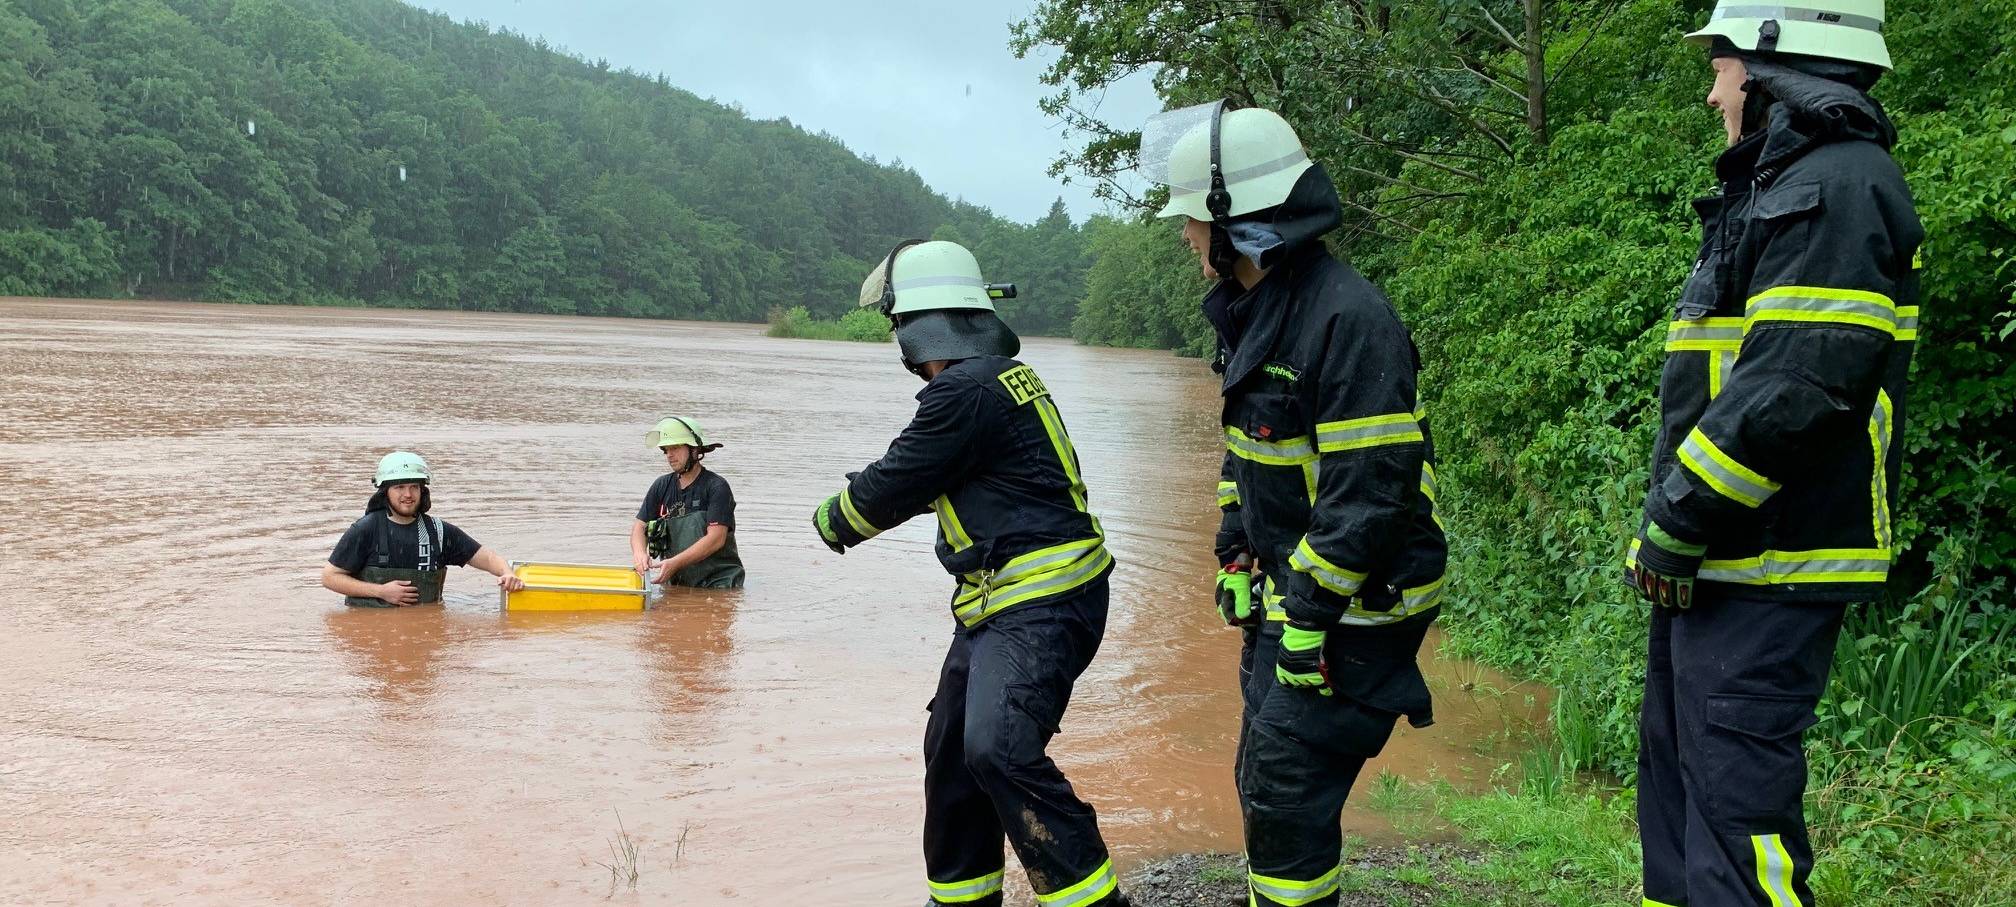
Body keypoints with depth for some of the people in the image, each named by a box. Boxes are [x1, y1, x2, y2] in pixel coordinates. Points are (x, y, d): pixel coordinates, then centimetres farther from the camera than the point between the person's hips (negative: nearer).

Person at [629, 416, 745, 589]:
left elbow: (716, 539, -15)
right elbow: (640, 527, 11)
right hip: (677, 583, 5)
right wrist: (639, 553, -13)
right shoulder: (661, 486, 12)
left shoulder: (717, 487, -6)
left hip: (717, 582, -5)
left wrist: (675, 563, -22)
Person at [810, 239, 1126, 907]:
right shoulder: (996, 376, 14)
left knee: (998, 749, -25)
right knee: (951, 751, 16)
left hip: (1043, 606, -11)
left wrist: (834, 521, 8)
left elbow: (893, 486, -11)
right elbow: (919, 475, 30)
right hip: (1001, 602, 11)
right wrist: (861, 499, 39)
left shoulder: (967, 390, -19)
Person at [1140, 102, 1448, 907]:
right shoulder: (1253, 309, 7)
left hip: (1353, 601, -9)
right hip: (1289, 583, 10)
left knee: (1289, 792, -6)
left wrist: (1310, 614, -24)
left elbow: (1370, 488, -27)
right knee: (1263, 780, 17)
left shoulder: (1349, 319, -24)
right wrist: (1235, 551, 16)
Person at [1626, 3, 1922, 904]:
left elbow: (1793, 388, -25)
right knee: (1675, 779, 19)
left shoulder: (1838, 188, -15)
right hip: (1716, 567, 11)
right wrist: (1670, 531, 13)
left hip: (1767, 576, -11)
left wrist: (1671, 526, -19)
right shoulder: (1774, 188, 18)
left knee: (1735, 802, -8)